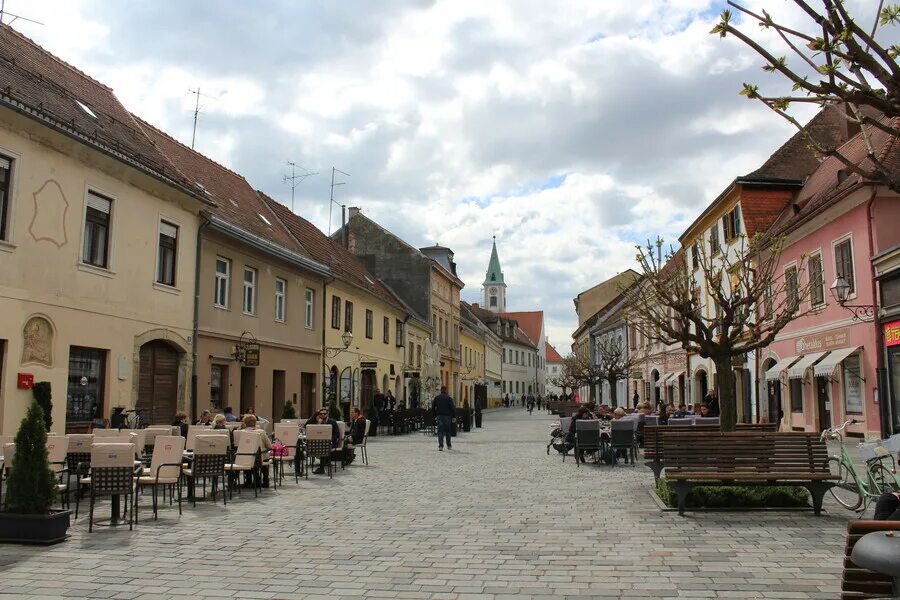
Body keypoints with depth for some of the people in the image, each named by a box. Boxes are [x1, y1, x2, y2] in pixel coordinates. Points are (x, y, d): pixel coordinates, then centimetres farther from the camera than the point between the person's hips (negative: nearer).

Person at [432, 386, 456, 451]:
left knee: (440, 431, -2)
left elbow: (433, 407, 6)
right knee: (447, 431, 13)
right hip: (447, 416, -1)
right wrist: (453, 416, -3)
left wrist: (435, 415, 14)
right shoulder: (448, 398, -5)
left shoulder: (436, 398, 5)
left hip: (439, 416, 1)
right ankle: (449, 446, 20)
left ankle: (440, 446, -15)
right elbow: (452, 408, -9)